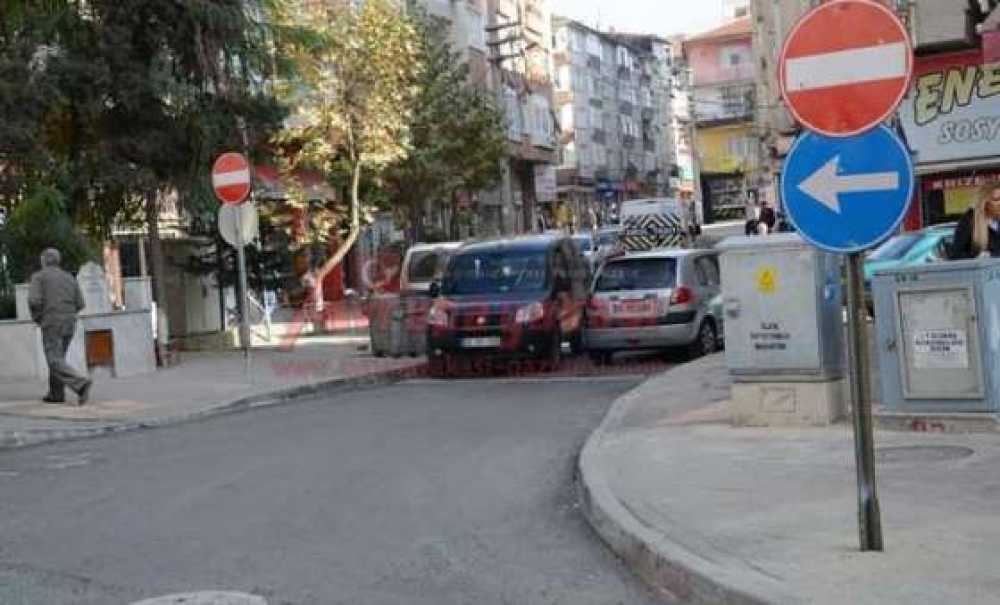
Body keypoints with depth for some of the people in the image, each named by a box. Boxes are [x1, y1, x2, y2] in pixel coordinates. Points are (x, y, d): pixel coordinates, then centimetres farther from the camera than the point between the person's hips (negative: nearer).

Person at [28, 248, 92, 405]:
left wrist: (37, 318, 3)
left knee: (56, 363, -9)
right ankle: (56, 394, 22)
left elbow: (34, 300, -15)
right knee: (57, 358, 21)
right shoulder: (69, 278, 13)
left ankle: (81, 384, -31)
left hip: (51, 325, -6)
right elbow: (79, 304, 8)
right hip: (69, 325, 6)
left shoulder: (38, 276, -2)